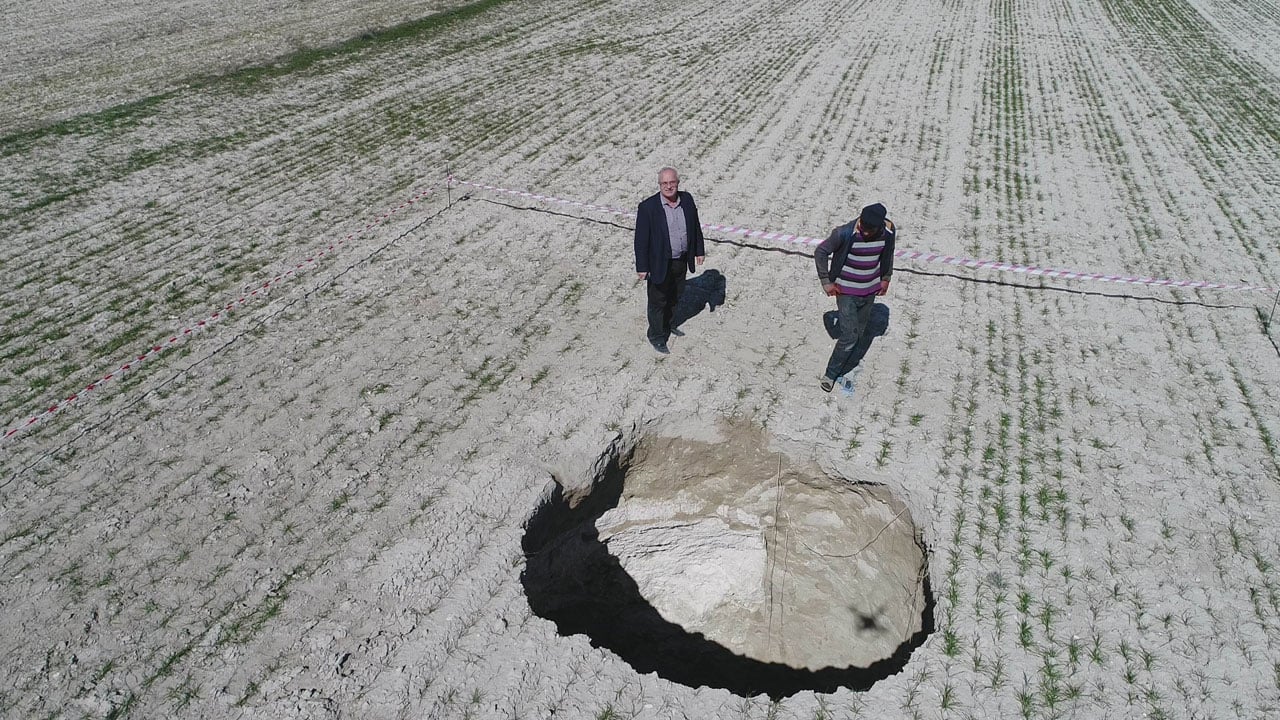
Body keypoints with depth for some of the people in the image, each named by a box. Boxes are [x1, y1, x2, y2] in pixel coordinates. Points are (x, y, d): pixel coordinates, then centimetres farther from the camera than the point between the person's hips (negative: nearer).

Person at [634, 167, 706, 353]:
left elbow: (695, 226, 9)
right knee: (658, 301, 10)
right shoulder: (648, 207, -19)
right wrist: (642, 267, -15)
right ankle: (656, 337, 28)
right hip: (660, 264, -5)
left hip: (682, 261, 5)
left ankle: (667, 325, 47)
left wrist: (699, 250, 11)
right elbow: (641, 239, -16)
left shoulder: (687, 199, -3)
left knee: (675, 297, 23)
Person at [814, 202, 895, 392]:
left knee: (859, 329, 19)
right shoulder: (845, 233, -26)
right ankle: (830, 374, 8)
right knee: (850, 336, -7)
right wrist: (826, 281, -11)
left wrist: (886, 278, 15)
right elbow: (820, 252, -13)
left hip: (870, 290, 5)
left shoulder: (889, 232, -12)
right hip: (846, 291, -5)